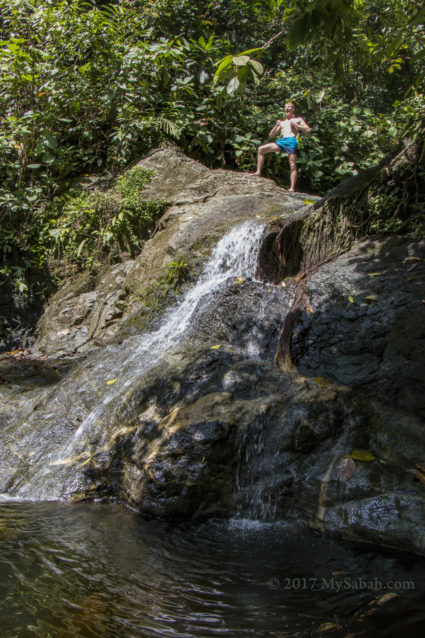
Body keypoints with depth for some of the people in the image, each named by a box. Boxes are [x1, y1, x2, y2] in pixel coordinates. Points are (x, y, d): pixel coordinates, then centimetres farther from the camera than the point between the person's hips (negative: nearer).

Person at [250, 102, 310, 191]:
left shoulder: (298, 120, 20)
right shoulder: (282, 123, 31)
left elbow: (308, 130, 6)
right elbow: (271, 135, 25)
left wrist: (295, 125, -2)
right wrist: (276, 126, 8)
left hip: (291, 141, -5)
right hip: (280, 141, 5)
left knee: (292, 165, -13)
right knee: (261, 149, -9)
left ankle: (292, 188, -17)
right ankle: (258, 172, -10)